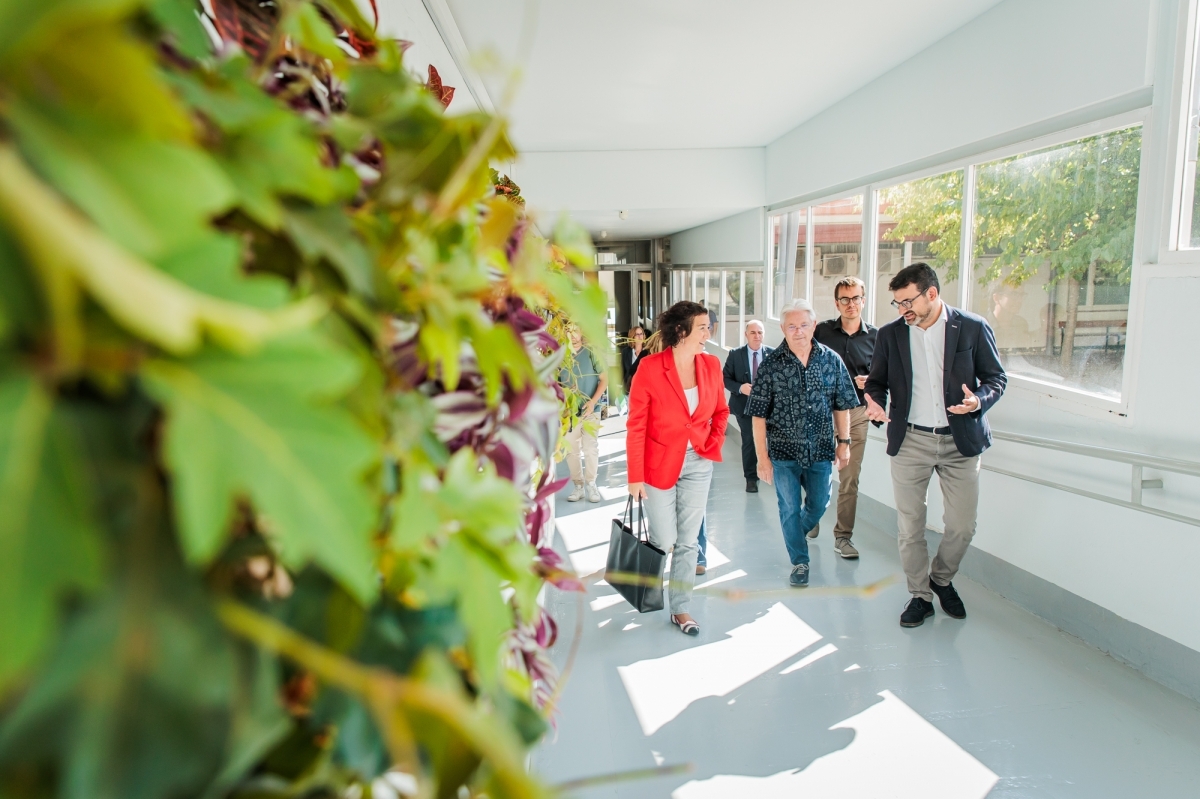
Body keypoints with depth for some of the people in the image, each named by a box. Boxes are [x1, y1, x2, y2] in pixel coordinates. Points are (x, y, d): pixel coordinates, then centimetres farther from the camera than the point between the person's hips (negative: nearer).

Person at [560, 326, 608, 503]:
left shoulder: (591, 354, -2)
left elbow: (604, 379, -2)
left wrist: (593, 401, -12)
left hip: (589, 409, -2)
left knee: (591, 448, 1)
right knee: (572, 450, 4)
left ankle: (591, 485, 12)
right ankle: (578, 486, 14)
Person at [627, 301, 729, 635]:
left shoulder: (711, 365, -2)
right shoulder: (650, 368, -16)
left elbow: (721, 411, 13)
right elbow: (636, 426, -13)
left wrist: (714, 444, -1)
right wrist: (635, 477, -13)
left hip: (698, 464, 4)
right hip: (659, 464, -4)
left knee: (688, 541, 9)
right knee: (665, 541, 6)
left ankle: (680, 609, 26)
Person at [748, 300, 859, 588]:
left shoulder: (831, 360, -3)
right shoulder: (771, 365, -10)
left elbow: (841, 405, 8)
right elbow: (759, 415, -8)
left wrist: (843, 441, 6)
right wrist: (762, 457, -10)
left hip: (820, 450, 3)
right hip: (784, 451, -2)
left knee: (818, 504, 15)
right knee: (790, 508, 7)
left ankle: (796, 534, 47)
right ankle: (800, 562, 26)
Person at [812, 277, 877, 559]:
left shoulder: (874, 337, 3)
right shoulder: (821, 331, -1)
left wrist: (870, 383, -11)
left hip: (856, 412, 1)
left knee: (850, 477, 2)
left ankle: (843, 536, 13)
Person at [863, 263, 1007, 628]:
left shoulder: (973, 328, -2)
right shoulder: (890, 334, 3)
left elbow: (996, 377, 3)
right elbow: (876, 381, 9)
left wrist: (978, 400, -18)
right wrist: (876, 405, -12)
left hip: (960, 440, -1)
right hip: (909, 441, 1)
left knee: (962, 525, 6)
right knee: (910, 525, 5)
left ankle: (942, 579, 34)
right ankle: (920, 595, 23)